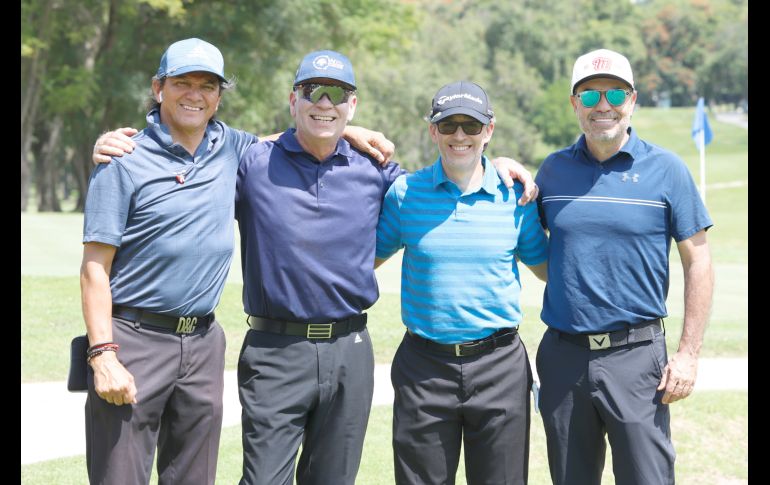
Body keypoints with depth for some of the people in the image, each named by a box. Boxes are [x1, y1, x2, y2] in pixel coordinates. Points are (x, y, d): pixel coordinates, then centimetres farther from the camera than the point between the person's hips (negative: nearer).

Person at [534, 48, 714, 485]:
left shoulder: (665, 169, -2)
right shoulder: (553, 169, 7)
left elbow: (698, 262, -1)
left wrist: (689, 354, -7)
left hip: (636, 355, -3)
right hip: (563, 356, 3)